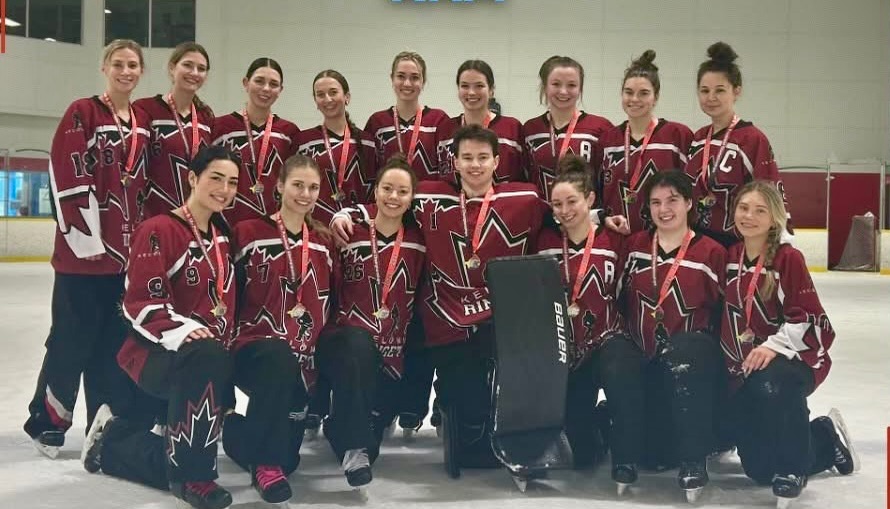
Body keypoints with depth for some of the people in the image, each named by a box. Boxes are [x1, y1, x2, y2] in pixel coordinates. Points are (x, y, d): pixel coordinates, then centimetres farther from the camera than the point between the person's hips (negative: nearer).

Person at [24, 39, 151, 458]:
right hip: (84, 250, -6)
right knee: (73, 339, 0)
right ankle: (46, 422, 15)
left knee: (115, 341, 10)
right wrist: (87, 237, -15)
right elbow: (67, 179, -13)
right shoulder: (81, 113, -7)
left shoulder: (143, 123, 13)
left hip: (126, 252, 6)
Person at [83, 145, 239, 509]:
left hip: (209, 356, 7)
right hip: (153, 353, -7)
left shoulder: (222, 238, 13)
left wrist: (225, 343, 10)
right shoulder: (159, 230, -11)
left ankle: (112, 442, 29)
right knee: (206, 359, -41)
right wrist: (180, 330, -31)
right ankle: (191, 475, -26)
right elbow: (140, 304, -18)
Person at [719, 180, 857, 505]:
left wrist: (773, 346, -25)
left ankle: (793, 468, -16)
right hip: (743, 371, 5)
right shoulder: (728, 257, 4)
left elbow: (809, 318, -14)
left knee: (770, 385, -41)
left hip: (792, 358, -5)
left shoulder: (789, 258, -9)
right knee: (759, 469, 1)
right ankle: (825, 438, 29)